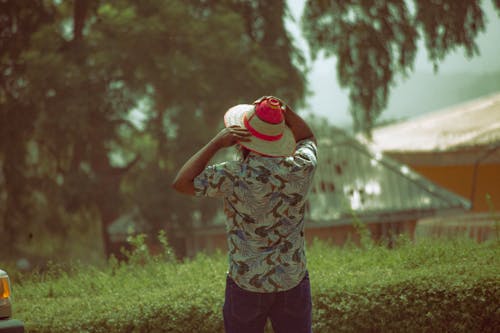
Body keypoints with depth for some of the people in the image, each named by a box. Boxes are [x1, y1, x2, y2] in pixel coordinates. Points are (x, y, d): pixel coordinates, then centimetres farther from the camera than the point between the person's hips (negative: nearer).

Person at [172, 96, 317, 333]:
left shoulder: (234, 177, -19)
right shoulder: (300, 170, -9)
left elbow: (181, 183, -13)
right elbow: (308, 139, 14)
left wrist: (217, 143, -15)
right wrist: (285, 111, -3)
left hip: (246, 284, -2)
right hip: (294, 281, 3)